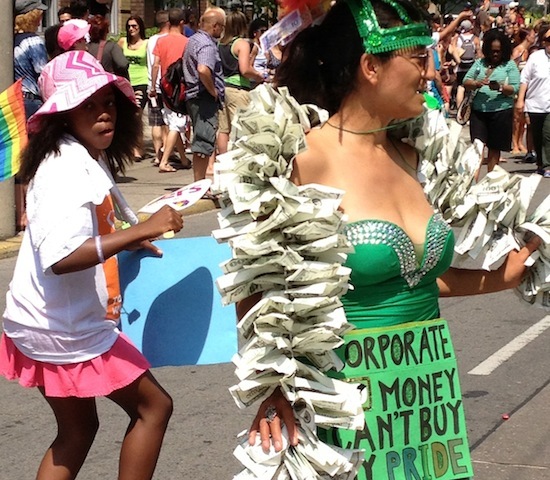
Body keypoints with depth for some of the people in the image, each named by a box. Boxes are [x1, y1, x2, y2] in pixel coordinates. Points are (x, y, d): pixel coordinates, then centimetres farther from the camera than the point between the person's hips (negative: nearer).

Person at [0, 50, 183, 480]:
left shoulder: (88, 159, 9)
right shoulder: (66, 169, -22)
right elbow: (60, 257, -35)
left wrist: (127, 242, 19)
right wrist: (142, 230, -36)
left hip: (61, 324, 10)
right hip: (66, 328, -10)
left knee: (77, 431, 21)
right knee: (154, 405, 5)